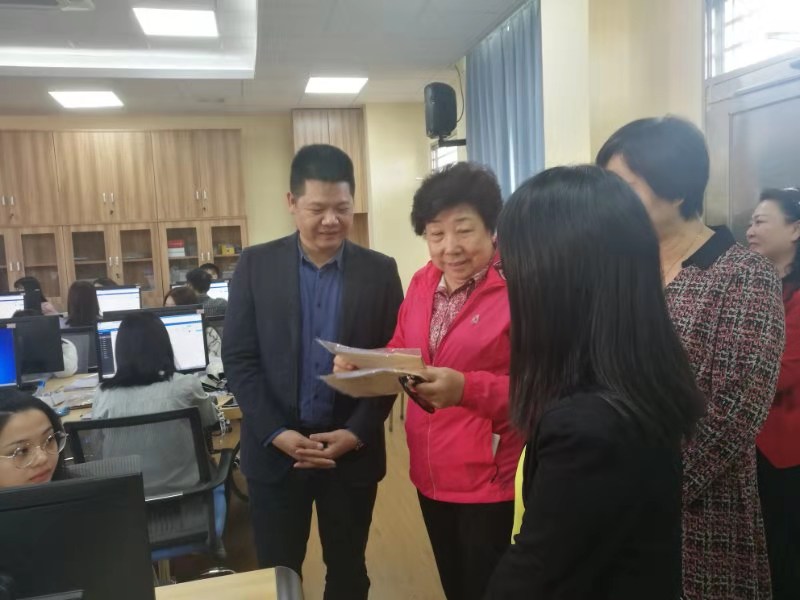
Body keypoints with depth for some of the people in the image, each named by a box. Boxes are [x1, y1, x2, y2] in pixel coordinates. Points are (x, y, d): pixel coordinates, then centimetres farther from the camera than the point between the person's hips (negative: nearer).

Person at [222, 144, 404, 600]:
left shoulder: (380, 271, -1)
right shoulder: (256, 265, -2)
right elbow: (238, 359, -4)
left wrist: (356, 432, -12)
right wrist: (276, 433, -13)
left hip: (353, 451, 1)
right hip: (274, 450, 0)